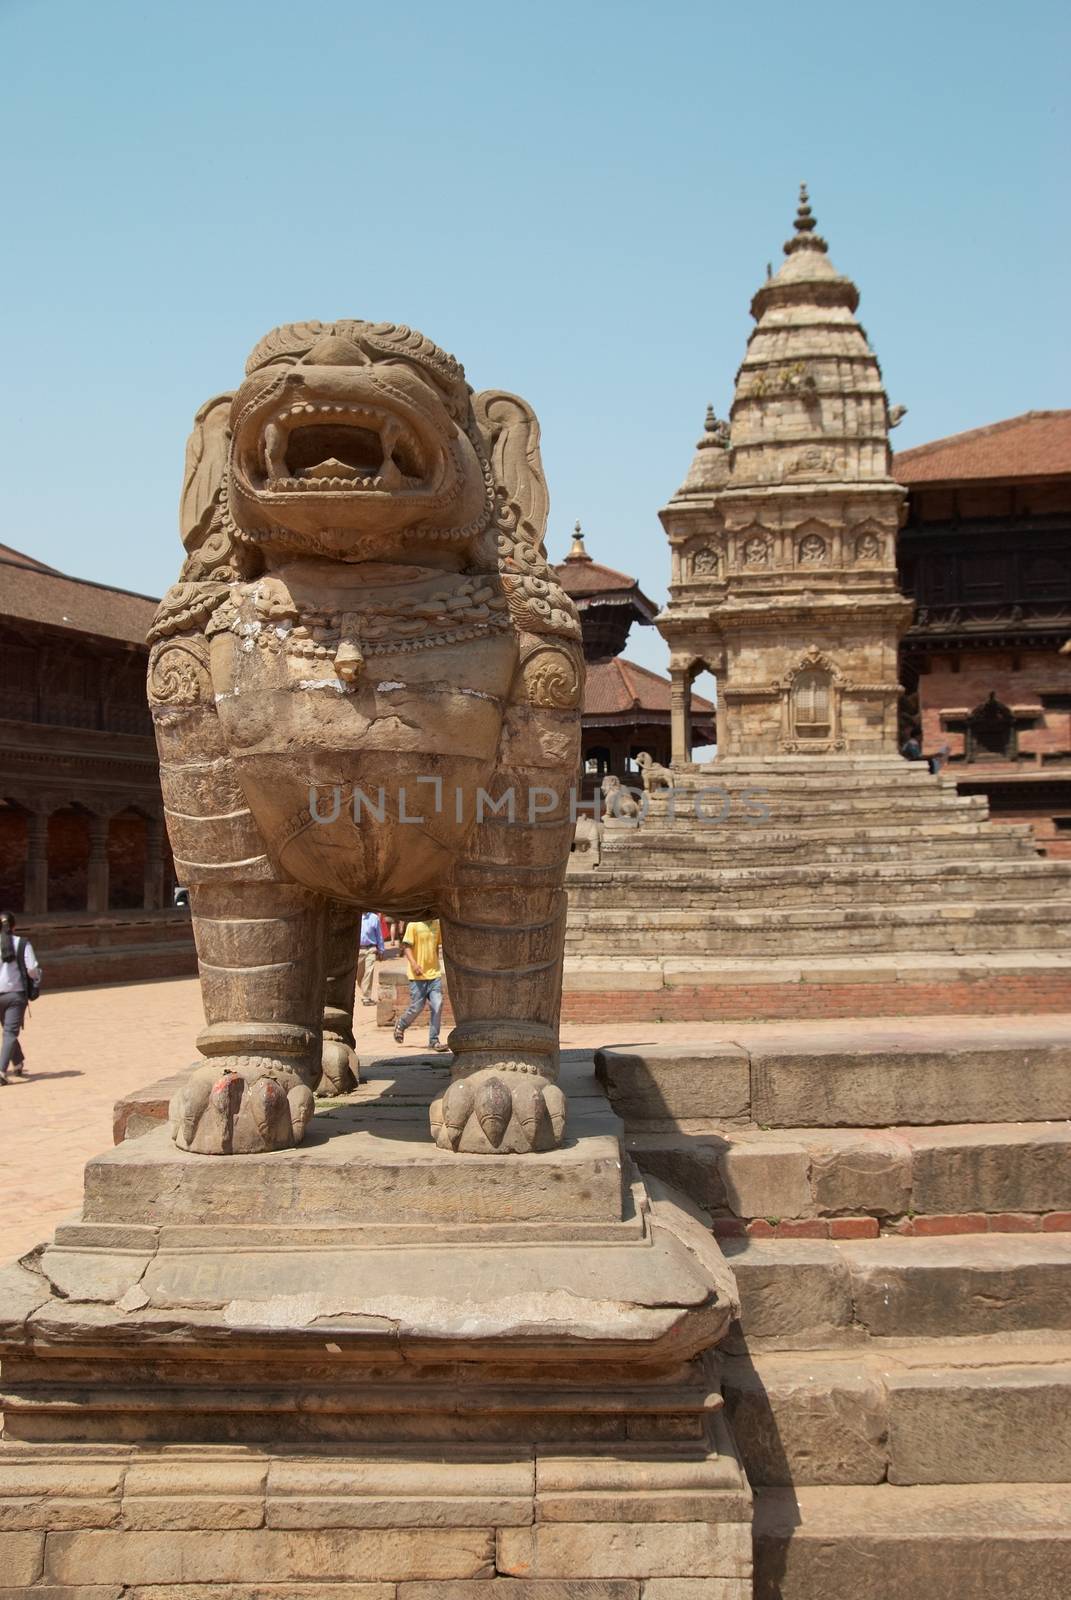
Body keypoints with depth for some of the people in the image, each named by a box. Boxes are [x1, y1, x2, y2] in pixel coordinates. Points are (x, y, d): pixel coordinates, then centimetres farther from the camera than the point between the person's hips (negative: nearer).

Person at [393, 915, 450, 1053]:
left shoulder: (436, 924, 8)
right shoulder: (413, 925, -8)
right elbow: (406, 946, -11)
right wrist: (413, 963, -25)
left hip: (434, 974, 5)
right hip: (418, 975, -5)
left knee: (437, 1006, -5)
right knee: (417, 1007, 1)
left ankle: (433, 1041, 2)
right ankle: (400, 1025, 31)